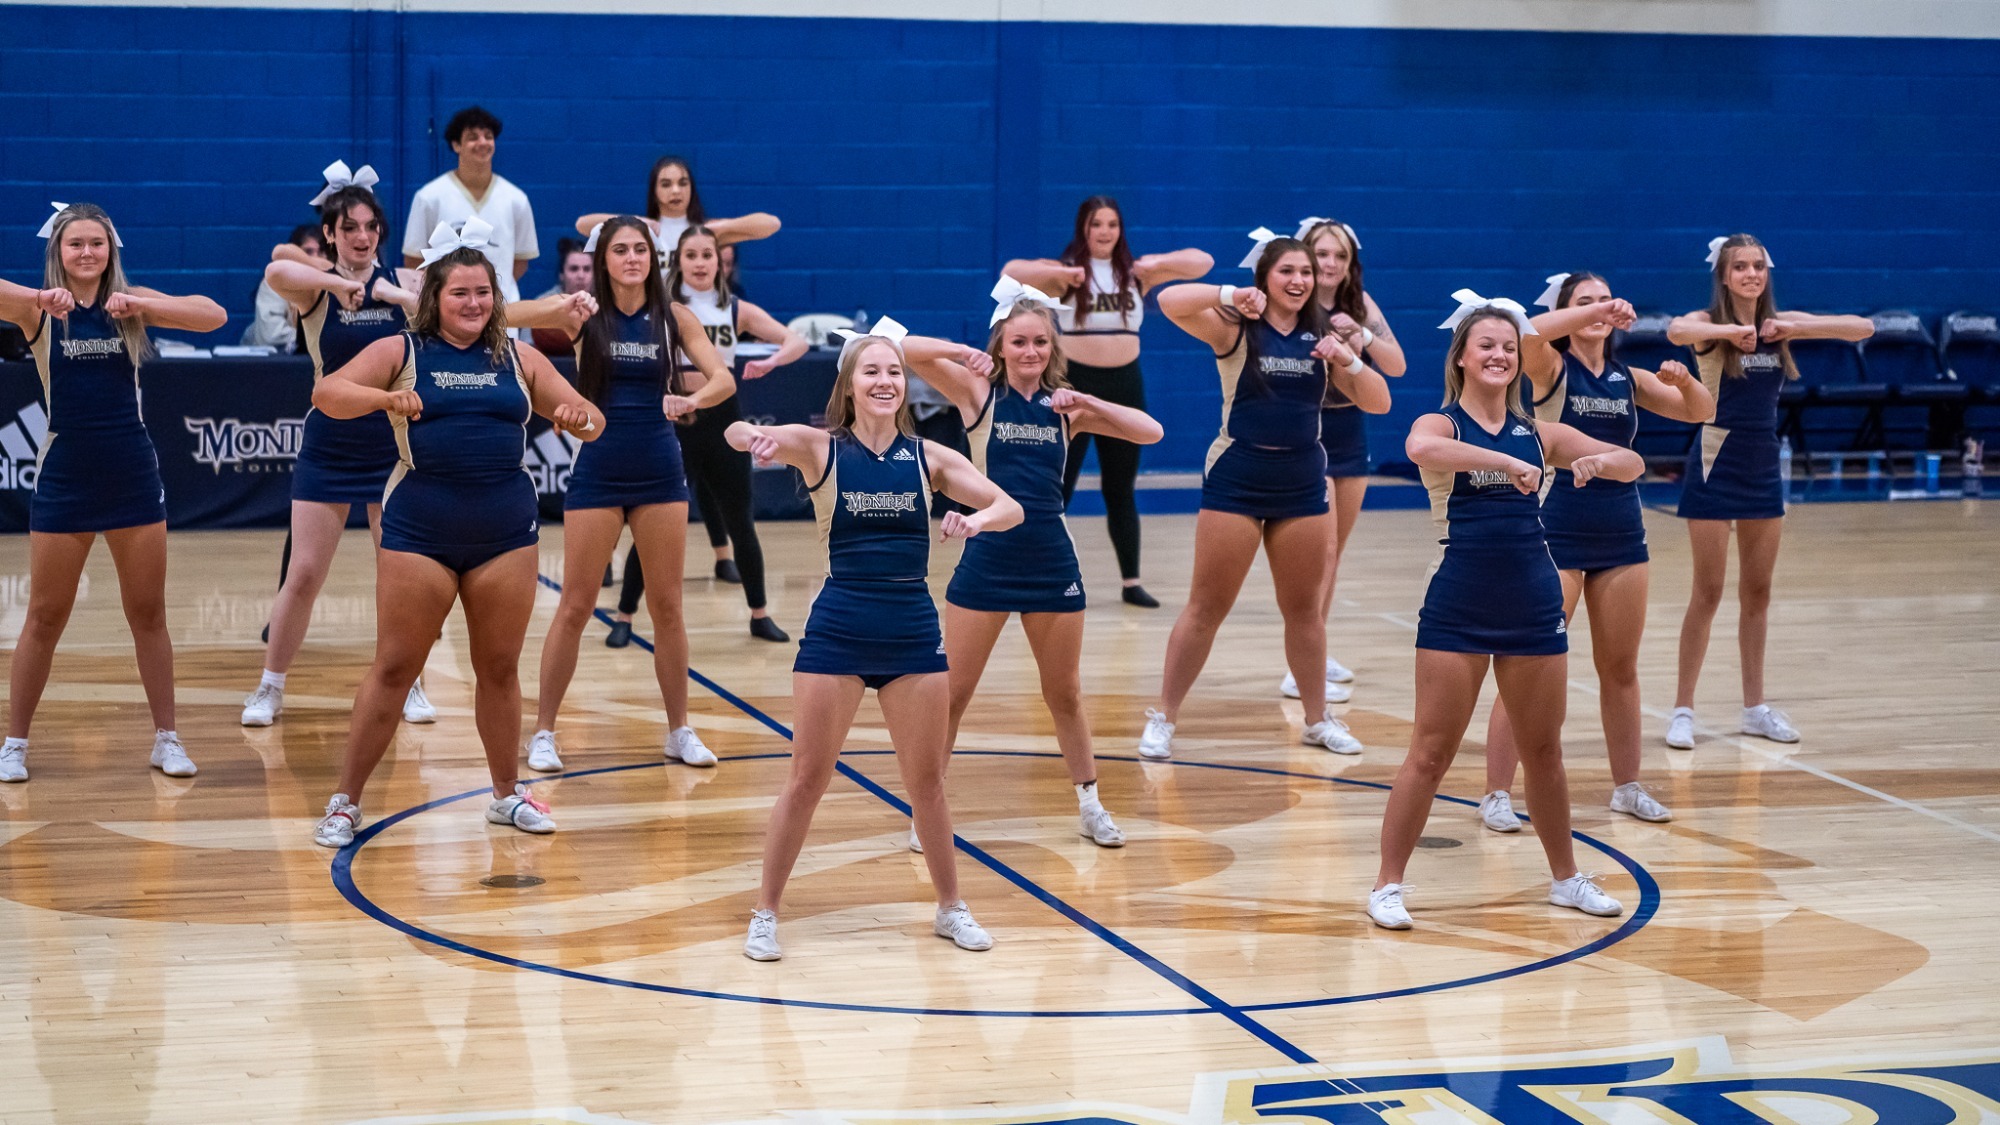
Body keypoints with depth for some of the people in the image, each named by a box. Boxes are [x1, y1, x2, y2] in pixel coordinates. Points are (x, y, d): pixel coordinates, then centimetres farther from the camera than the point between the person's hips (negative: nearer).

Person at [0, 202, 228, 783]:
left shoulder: (132, 302, 1)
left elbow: (214, 316, -12)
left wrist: (139, 304, -25)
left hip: (132, 473, 2)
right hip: (65, 474, -1)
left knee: (148, 611, 8)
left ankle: (166, 737, 18)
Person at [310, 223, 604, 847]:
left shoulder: (518, 359, 10)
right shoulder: (402, 352, 2)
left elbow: (592, 423, 11)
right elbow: (326, 394, -11)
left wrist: (580, 416, -13)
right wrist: (383, 398, -30)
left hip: (506, 532, 3)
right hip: (419, 532, -3)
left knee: (499, 667, 11)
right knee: (393, 668, 0)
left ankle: (506, 794, 27)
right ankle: (345, 802, 9)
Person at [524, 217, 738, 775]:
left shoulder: (673, 316, 1)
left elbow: (724, 378, -5)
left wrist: (693, 398, -27)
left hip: (659, 471, 2)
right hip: (597, 472, -2)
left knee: (667, 604, 7)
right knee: (575, 605, 0)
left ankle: (679, 731, 18)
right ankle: (543, 732, 9)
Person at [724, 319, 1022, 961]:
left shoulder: (928, 457, 3)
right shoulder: (822, 448, -3)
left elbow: (1012, 508, -1)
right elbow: (740, 434, -19)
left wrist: (977, 519, -23)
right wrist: (753, 437, -43)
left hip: (913, 630, 2)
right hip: (838, 629, -2)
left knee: (926, 779, 10)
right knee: (809, 777, 1)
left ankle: (950, 908, 26)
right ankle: (765, 913, 13)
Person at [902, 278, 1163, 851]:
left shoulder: (1063, 405, 5)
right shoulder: (979, 393, -2)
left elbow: (1151, 432, -3)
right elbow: (906, 349, -13)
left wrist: (1085, 402, -13)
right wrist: (962, 352, -26)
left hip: (1052, 560, 2)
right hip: (987, 557, -2)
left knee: (1064, 692, 15)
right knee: (951, 693, 2)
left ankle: (1090, 805, 29)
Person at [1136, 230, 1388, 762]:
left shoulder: (1323, 338, 5)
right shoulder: (1236, 328, -5)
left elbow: (1379, 403, 3)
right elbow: (1170, 302, -21)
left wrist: (1349, 361, -14)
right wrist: (1230, 295, -31)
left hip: (1302, 485, 4)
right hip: (1236, 482, -4)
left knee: (1304, 608, 14)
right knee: (1206, 607, 0)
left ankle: (1318, 719, 27)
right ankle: (1162, 718, 9)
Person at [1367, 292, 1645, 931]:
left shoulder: (1537, 433, 9)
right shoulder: (1441, 424, -4)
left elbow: (1633, 463, 9)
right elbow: (1420, 448, -29)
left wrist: (1600, 462, -13)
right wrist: (1507, 462, -37)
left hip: (1534, 607, 4)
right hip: (1457, 608, -4)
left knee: (1543, 750, 14)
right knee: (1431, 753, -1)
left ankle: (1565, 877, 29)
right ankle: (1388, 884, 9)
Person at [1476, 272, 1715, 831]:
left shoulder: (1628, 379, 10)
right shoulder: (1550, 367, -4)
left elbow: (1700, 411, 6)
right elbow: (1530, 332, -26)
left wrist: (1684, 379, -13)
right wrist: (1600, 309, -29)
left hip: (1621, 536, 5)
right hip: (1556, 536, -5)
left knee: (1620, 667, 13)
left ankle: (1627, 786, 25)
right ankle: (1497, 794, 1)